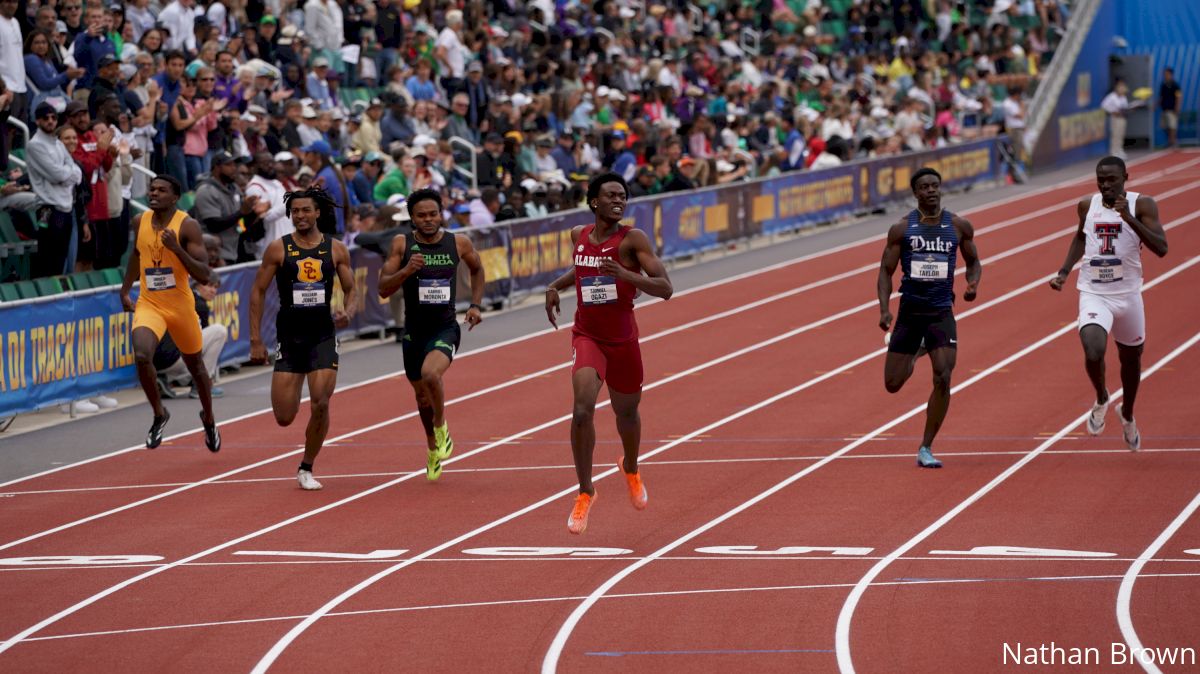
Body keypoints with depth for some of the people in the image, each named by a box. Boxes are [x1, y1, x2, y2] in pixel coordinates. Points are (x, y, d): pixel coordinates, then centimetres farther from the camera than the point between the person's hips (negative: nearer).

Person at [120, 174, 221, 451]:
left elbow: (205, 276, -19)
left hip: (181, 306, -2)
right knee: (142, 356, -25)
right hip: (148, 304, 2)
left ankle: (209, 419, 45)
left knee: (195, 365, 18)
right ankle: (159, 414, -3)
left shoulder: (188, 226, -14)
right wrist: (125, 290, 19)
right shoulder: (142, 221, 0)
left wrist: (177, 248, -30)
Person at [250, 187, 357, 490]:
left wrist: (348, 312, -15)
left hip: (323, 335, 1)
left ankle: (307, 469, 6)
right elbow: (258, 292, 2)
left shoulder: (336, 249, 2)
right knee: (284, 417, -4)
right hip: (289, 336, 0)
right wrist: (256, 340, -3)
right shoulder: (278, 249, -2)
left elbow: (351, 291, 9)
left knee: (321, 405, -13)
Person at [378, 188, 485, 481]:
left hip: (445, 328, -2)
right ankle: (433, 449, 43)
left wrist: (475, 305, 9)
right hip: (414, 331, 2)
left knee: (431, 374, -31)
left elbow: (477, 269, 18)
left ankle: (441, 427, -1)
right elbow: (383, 289, -8)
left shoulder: (459, 243, -4)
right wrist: (406, 271, -25)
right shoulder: (402, 244, -6)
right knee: (422, 394, 16)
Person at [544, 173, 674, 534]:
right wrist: (555, 286, 10)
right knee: (582, 408, -22)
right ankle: (585, 492, -9)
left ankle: (631, 468, 53)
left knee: (626, 413, 19)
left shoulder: (633, 238, -11)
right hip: (587, 337, 1)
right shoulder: (579, 236, 1)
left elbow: (665, 288, -18)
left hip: (623, 339, -1)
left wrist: (625, 274, -31)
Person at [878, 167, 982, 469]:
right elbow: (886, 271, 0)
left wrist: (973, 284, -9)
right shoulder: (901, 229, -4)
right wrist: (884, 309, -13)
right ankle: (916, 351, 46)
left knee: (943, 379, -16)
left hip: (941, 313, 0)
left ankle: (926, 449, -4)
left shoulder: (959, 226, 0)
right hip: (909, 311, 0)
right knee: (893, 384, 7)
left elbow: (973, 262, 13)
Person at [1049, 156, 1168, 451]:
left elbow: (1161, 248, -19)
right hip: (1094, 295, 0)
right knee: (1093, 353, -24)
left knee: (1131, 358, 18)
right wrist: (1064, 271, 12)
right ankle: (1101, 399, 8)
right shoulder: (1087, 205, 1)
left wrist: (1129, 218, -28)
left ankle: (1127, 415, 46)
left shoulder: (1142, 205, -8)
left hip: (1128, 295, 0)